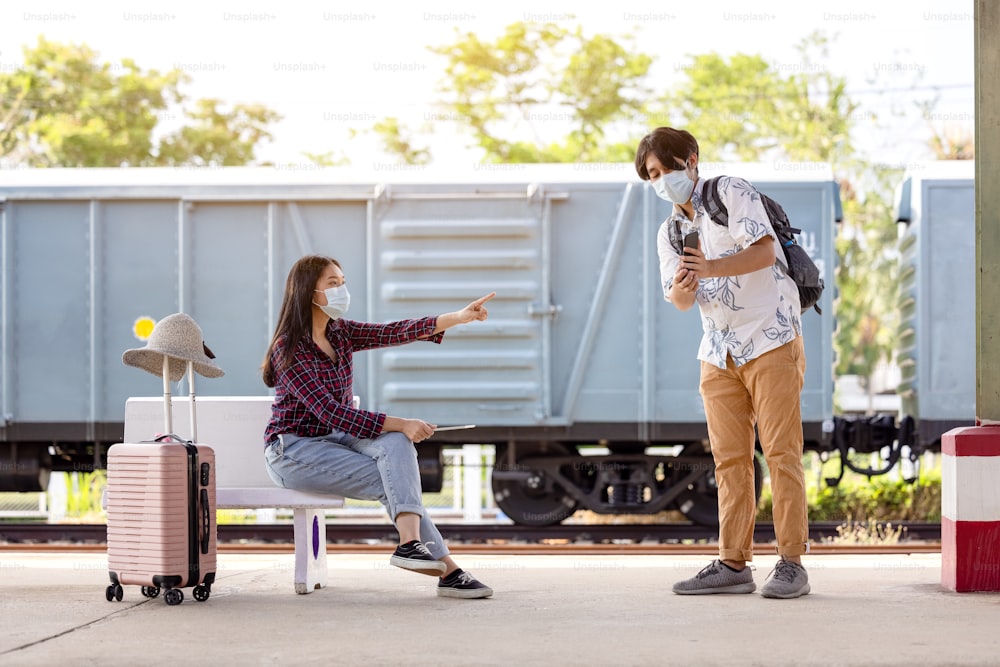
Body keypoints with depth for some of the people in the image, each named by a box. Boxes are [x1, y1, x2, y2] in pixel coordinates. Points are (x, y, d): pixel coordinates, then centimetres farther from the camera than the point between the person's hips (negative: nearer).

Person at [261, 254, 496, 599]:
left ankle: (411, 542, -33)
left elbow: (395, 332, -6)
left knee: (396, 443, -22)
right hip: (293, 450, -7)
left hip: (334, 439, 7)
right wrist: (399, 424, -29)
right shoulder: (288, 348, -18)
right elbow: (330, 412, -25)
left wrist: (459, 317, -18)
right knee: (392, 479, -21)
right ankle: (446, 569, -24)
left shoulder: (341, 332, 6)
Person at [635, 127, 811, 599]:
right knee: (729, 458, 4)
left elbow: (764, 251, -19)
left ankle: (791, 562, -5)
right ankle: (733, 564, 7)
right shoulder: (669, 232, 14)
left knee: (781, 450, -7)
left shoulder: (732, 193, -4)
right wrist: (681, 289, -23)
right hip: (719, 353, 6)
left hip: (771, 339, -6)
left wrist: (711, 268, -33)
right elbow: (678, 301, 1)